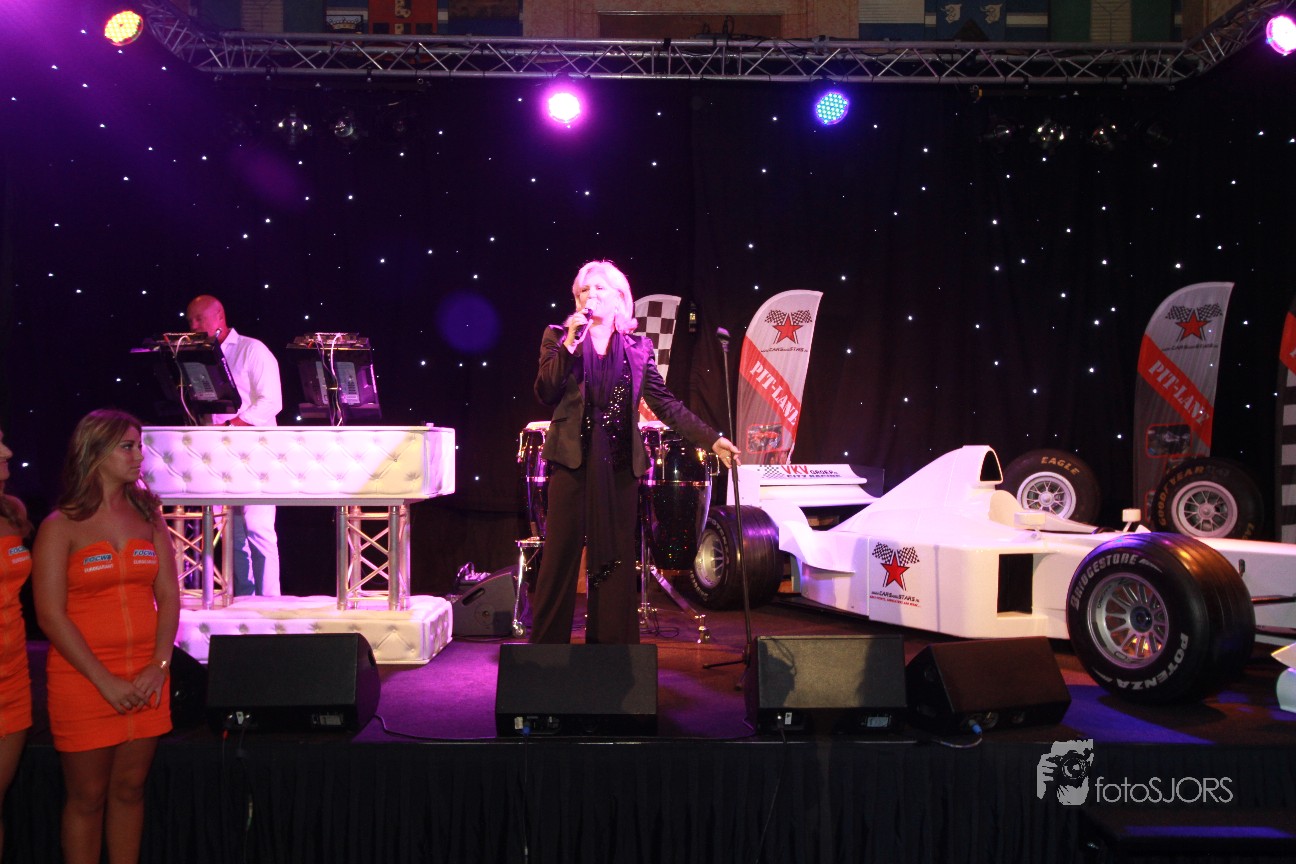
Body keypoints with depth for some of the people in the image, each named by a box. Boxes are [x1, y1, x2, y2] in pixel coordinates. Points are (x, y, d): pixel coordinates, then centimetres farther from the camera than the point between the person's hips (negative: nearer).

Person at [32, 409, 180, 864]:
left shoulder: (147, 516, 8)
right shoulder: (60, 527, -4)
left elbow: (168, 596, 6)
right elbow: (51, 615, -9)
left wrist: (159, 667, -7)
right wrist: (105, 681, -13)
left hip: (146, 679, 4)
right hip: (83, 680, -3)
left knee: (129, 789, 11)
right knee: (88, 796, 5)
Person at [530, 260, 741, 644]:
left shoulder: (637, 348, 10)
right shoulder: (558, 337, 7)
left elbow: (665, 403, 6)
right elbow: (545, 392, -5)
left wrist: (711, 438, -2)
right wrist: (569, 345, -14)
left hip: (620, 464, 2)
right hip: (573, 457, -2)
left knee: (617, 555, 5)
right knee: (561, 553, -2)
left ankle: (611, 643, 13)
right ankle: (547, 642, 7)